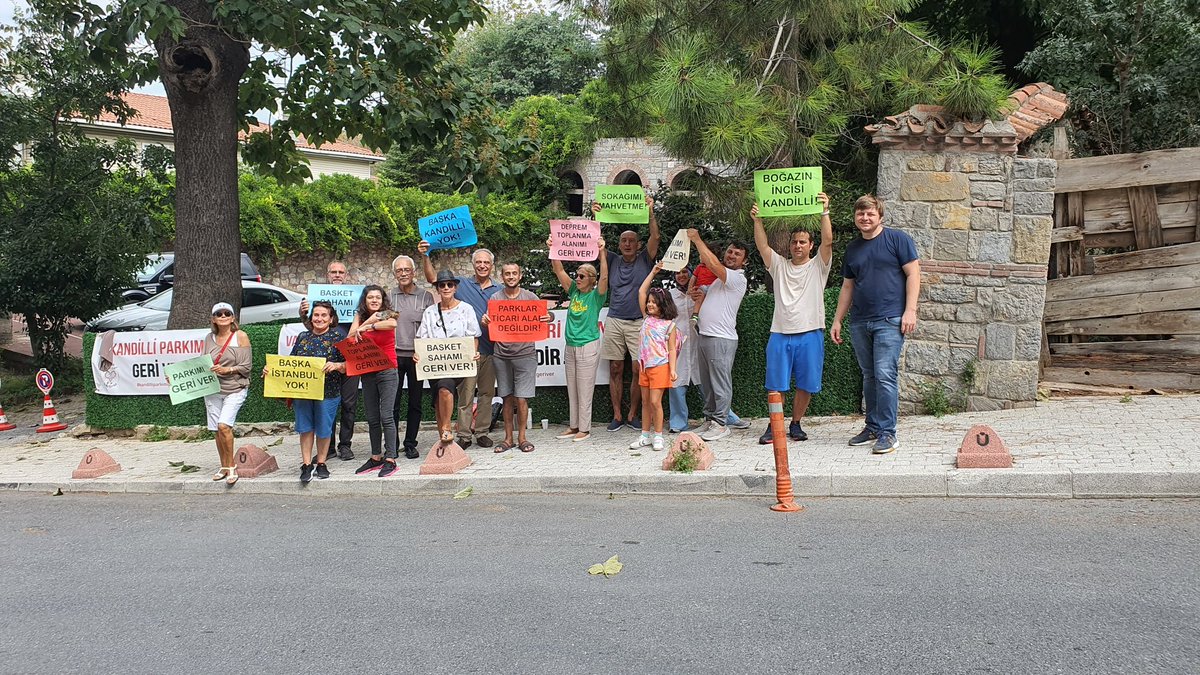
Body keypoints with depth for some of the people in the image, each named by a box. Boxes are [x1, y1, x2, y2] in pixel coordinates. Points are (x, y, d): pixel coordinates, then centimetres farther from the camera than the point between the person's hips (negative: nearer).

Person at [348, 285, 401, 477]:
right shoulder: (360, 317, 7)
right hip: (367, 373, 5)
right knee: (372, 418, 10)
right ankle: (376, 457, 19)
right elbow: (350, 339, -6)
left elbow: (392, 324, -30)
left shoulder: (388, 315, -5)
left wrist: (365, 328, -29)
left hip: (387, 372, -5)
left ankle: (390, 459, -4)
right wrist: (368, 321, -14)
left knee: (386, 417, -8)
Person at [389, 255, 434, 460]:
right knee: (392, 403, 1)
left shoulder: (426, 297, 5)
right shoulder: (388, 297, 7)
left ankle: (410, 444, 16)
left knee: (415, 403, 6)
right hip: (393, 356, 0)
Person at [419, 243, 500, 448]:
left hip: (490, 348, 3)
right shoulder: (462, 284, 6)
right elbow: (432, 279, 4)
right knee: (466, 393, -2)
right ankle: (464, 435, 2)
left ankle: (481, 432, 17)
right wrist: (426, 257, -8)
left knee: (487, 392, 8)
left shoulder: (499, 290, 11)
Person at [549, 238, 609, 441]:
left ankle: (584, 428, 8)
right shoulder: (574, 292, 9)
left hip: (588, 347, -6)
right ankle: (574, 426, 21)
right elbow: (559, 271, 7)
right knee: (572, 391, 12)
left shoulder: (596, 296, -5)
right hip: (570, 346, 6)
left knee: (584, 391, -1)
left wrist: (602, 252, -28)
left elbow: (604, 277, -22)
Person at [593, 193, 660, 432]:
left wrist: (650, 212, -18)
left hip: (638, 322, -1)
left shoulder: (645, 260, 6)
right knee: (615, 370, 4)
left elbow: (655, 237, -7)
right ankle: (617, 416, 11)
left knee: (638, 370, -3)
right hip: (614, 321, 2)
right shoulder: (612, 260, 10)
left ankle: (632, 415, 8)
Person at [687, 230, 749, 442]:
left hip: (721, 338, -9)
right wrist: (698, 297, 6)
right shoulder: (720, 278, 21)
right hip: (705, 335, 9)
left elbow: (712, 263, -21)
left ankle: (721, 424, 0)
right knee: (707, 383, 12)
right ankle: (709, 420, 20)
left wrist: (697, 239, -12)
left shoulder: (737, 278, -8)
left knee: (720, 384, -5)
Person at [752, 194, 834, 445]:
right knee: (775, 384, 2)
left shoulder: (818, 266, 7)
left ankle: (796, 424, 18)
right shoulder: (779, 265, 12)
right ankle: (773, 426, 11)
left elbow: (828, 241, -8)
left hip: (810, 334, -1)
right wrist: (757, 220, -17)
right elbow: (763, 245, -2)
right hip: (780, 333, 1)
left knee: (805, 385, 4)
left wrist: (824, 212, -20)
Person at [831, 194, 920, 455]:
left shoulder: (897, 239, 1)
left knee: (885, 375, -11)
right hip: (859, 322, 6)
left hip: (890, 320, -6)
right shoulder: (853, 248, 17)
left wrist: (910, 310, -12)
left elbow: (913, 273, -3)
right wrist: (837, 321, 18)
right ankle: (872, 427, 20)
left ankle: (887, 433, -7)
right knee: (869, 376, 11)